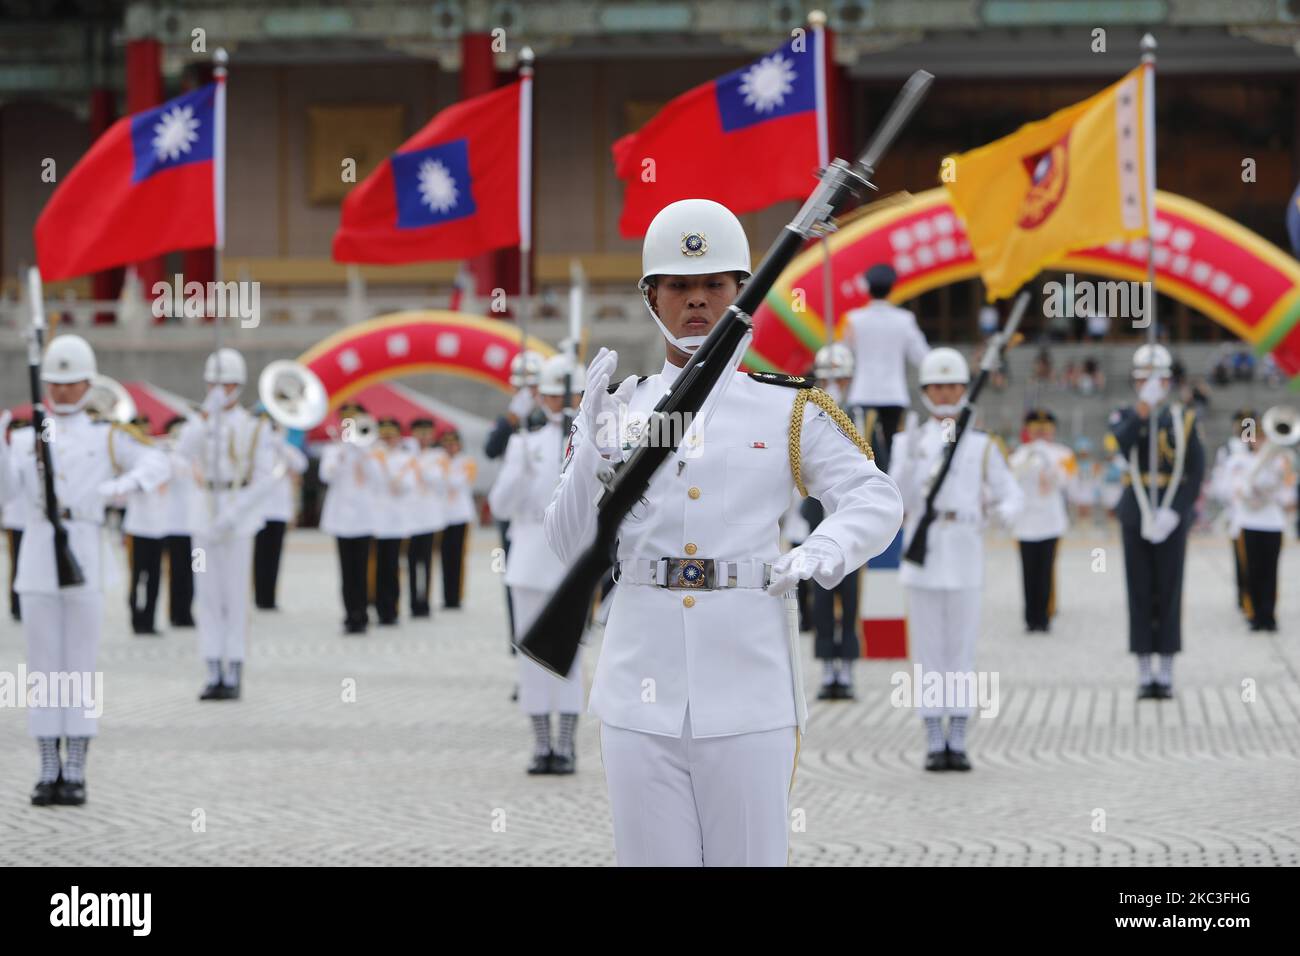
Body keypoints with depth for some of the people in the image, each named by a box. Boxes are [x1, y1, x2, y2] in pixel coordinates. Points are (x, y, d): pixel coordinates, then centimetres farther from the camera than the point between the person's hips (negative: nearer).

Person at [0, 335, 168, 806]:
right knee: (43, 668, 3)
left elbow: (157, 465, -3)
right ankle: (49, 771, 9)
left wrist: (124, 484, -22)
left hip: (86, 560, -1)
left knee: (81, 666, 0)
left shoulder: (107, 438, 9)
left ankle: (76, 773, 4)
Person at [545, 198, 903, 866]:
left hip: (748, 685, -1)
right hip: (641, 688, 1)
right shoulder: (619, 407, 10)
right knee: (654, 858, 4)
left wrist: (822, 554, -18)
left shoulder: (789, 410, 6)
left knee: (751, 856, 1)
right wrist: (594, 454, -12)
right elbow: (572, 549, 6)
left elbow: (876, 501, 2)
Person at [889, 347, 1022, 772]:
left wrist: (1006, 511, -17)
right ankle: (934, 744, 6)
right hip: (921, 556, 0)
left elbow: (1010, 493, 6)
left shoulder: (981, 446, 8)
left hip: (964, 556, 0)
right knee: (928, 650, 1)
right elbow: (900, 500, -4)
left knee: (962, 649, 2)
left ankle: (957, 742, 7)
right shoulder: (907, 442, 7)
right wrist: (911, 457, -20)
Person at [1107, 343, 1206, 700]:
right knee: (1140, 593, 2)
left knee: (1169, 591, 1)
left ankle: (1166, 673, 6)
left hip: (1171, 518, -1)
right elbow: (1122, 442, -18)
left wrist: (1174, 512, -12)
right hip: (1136, 517, 1)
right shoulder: (1124, 417, 6)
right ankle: (1145, 674, 5)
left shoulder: (1184, 419, 4)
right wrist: (1145, 405, -29)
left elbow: (1196, 471, -1)